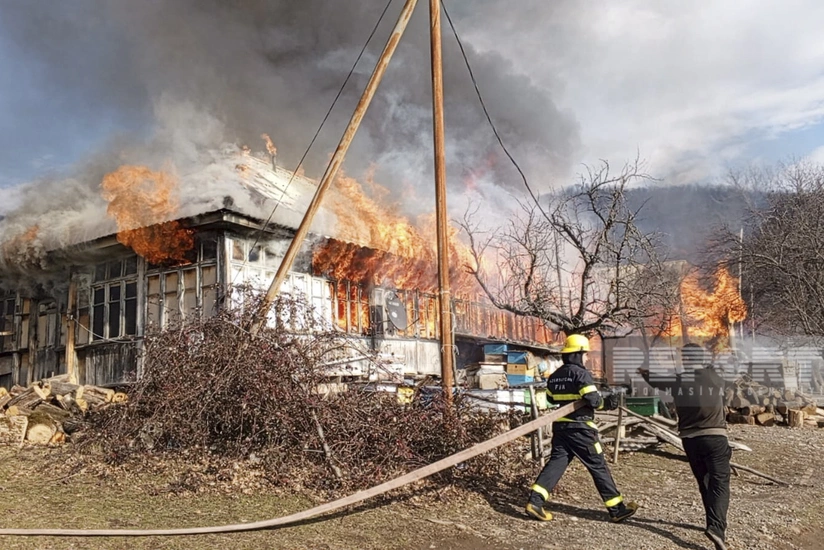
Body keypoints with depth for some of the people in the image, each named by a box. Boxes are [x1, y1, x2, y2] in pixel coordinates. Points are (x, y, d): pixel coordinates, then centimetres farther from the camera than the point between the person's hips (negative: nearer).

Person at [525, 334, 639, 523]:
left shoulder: (554, 376, 10)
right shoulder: (581, 373, -13)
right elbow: (594, 400, -20)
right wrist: (608, 403, -2)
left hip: (560, 427, 7)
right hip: (580, 428, -7)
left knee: (556, 462, 4)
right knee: (598, 467, 3)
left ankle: (535, 501, -10)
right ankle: (617, 509, 12)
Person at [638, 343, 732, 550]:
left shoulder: (677, 380, -2)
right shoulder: (715, 377, -1)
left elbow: (656, 380, 16)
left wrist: (644, 373, 38)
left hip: (690, 438, 2)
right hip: (714, 436, -2)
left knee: (704, 483, 17)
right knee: (720, 483, -6)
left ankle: (717, 524, 25)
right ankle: (716, 527, -24)